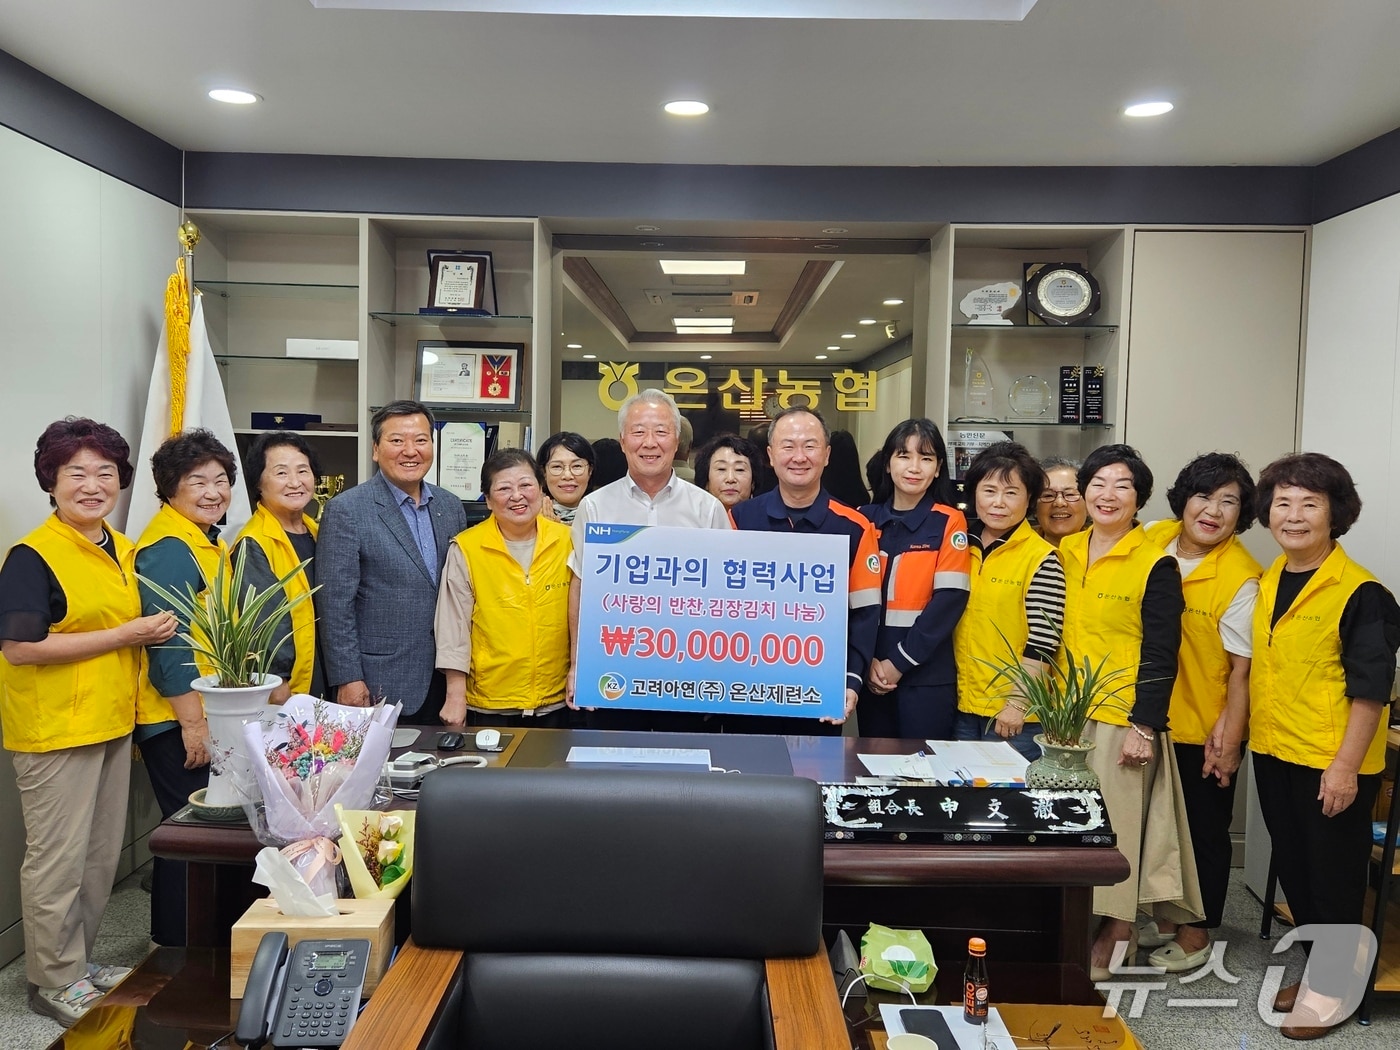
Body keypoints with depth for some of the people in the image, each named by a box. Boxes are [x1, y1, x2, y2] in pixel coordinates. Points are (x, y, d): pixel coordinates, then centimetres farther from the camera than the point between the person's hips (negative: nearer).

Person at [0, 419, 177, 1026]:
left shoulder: (123, 551, 10)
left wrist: (154, 630, 6)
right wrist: (124, 635, -20)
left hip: (113, 723, 8)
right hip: (55, 730, -8)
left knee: (101, 855, 17)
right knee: (57, 860, 4)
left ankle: (79, 960, 34)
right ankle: (52, 982, 21)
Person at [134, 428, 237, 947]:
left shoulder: (211, 542, 13)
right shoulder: (168, 549, -17)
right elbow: (167, 642, -21)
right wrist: (192, 722, -21)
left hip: (207, 713, 10)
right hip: (178, 720, -10)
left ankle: (196, 936, 32)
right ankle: (175, 945, 16)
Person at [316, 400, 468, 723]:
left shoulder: (451, 507, 8)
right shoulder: (346, 511, -9)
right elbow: (335, 605, -10)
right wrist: (348, 679, -13)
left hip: (442, 682, 5)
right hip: (378, 687, -5)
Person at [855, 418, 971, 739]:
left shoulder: (949, 522, -3)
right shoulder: (865, 520, 6)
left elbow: (949, 600, -10)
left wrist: (899, 661, -13)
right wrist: (868, 659, -10)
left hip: (927, 676, -3)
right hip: (872, 673, 3)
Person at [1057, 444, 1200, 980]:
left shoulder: (1156, 565, -8)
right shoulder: (1066, 552, 7)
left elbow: (1159, 654, -10)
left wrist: (1144, 726, -14)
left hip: (1122, 716, -5)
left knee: (1117, 821, 2)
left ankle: (1114, 938, 17)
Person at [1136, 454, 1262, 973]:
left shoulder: (1241, 579, -19)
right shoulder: (1152, 540, -5)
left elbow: (1243, 667, -16)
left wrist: (1229, 736, -15)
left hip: (1205, 729, -5)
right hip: (1153, 720, 6)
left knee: (1204, 830, 11)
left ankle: (1197, 933, 29)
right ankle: (1166, 917, 38)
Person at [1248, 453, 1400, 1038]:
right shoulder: (1267, 583, 6)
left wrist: (1346, 766, -18)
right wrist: (1237, 729, 14)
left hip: (1332, 764, -7)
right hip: (1273, 753, 7)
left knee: (1333, 875, 8)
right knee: (1293, 868, 17)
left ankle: (1332, 985, 25)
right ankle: (1315, 968, 35)